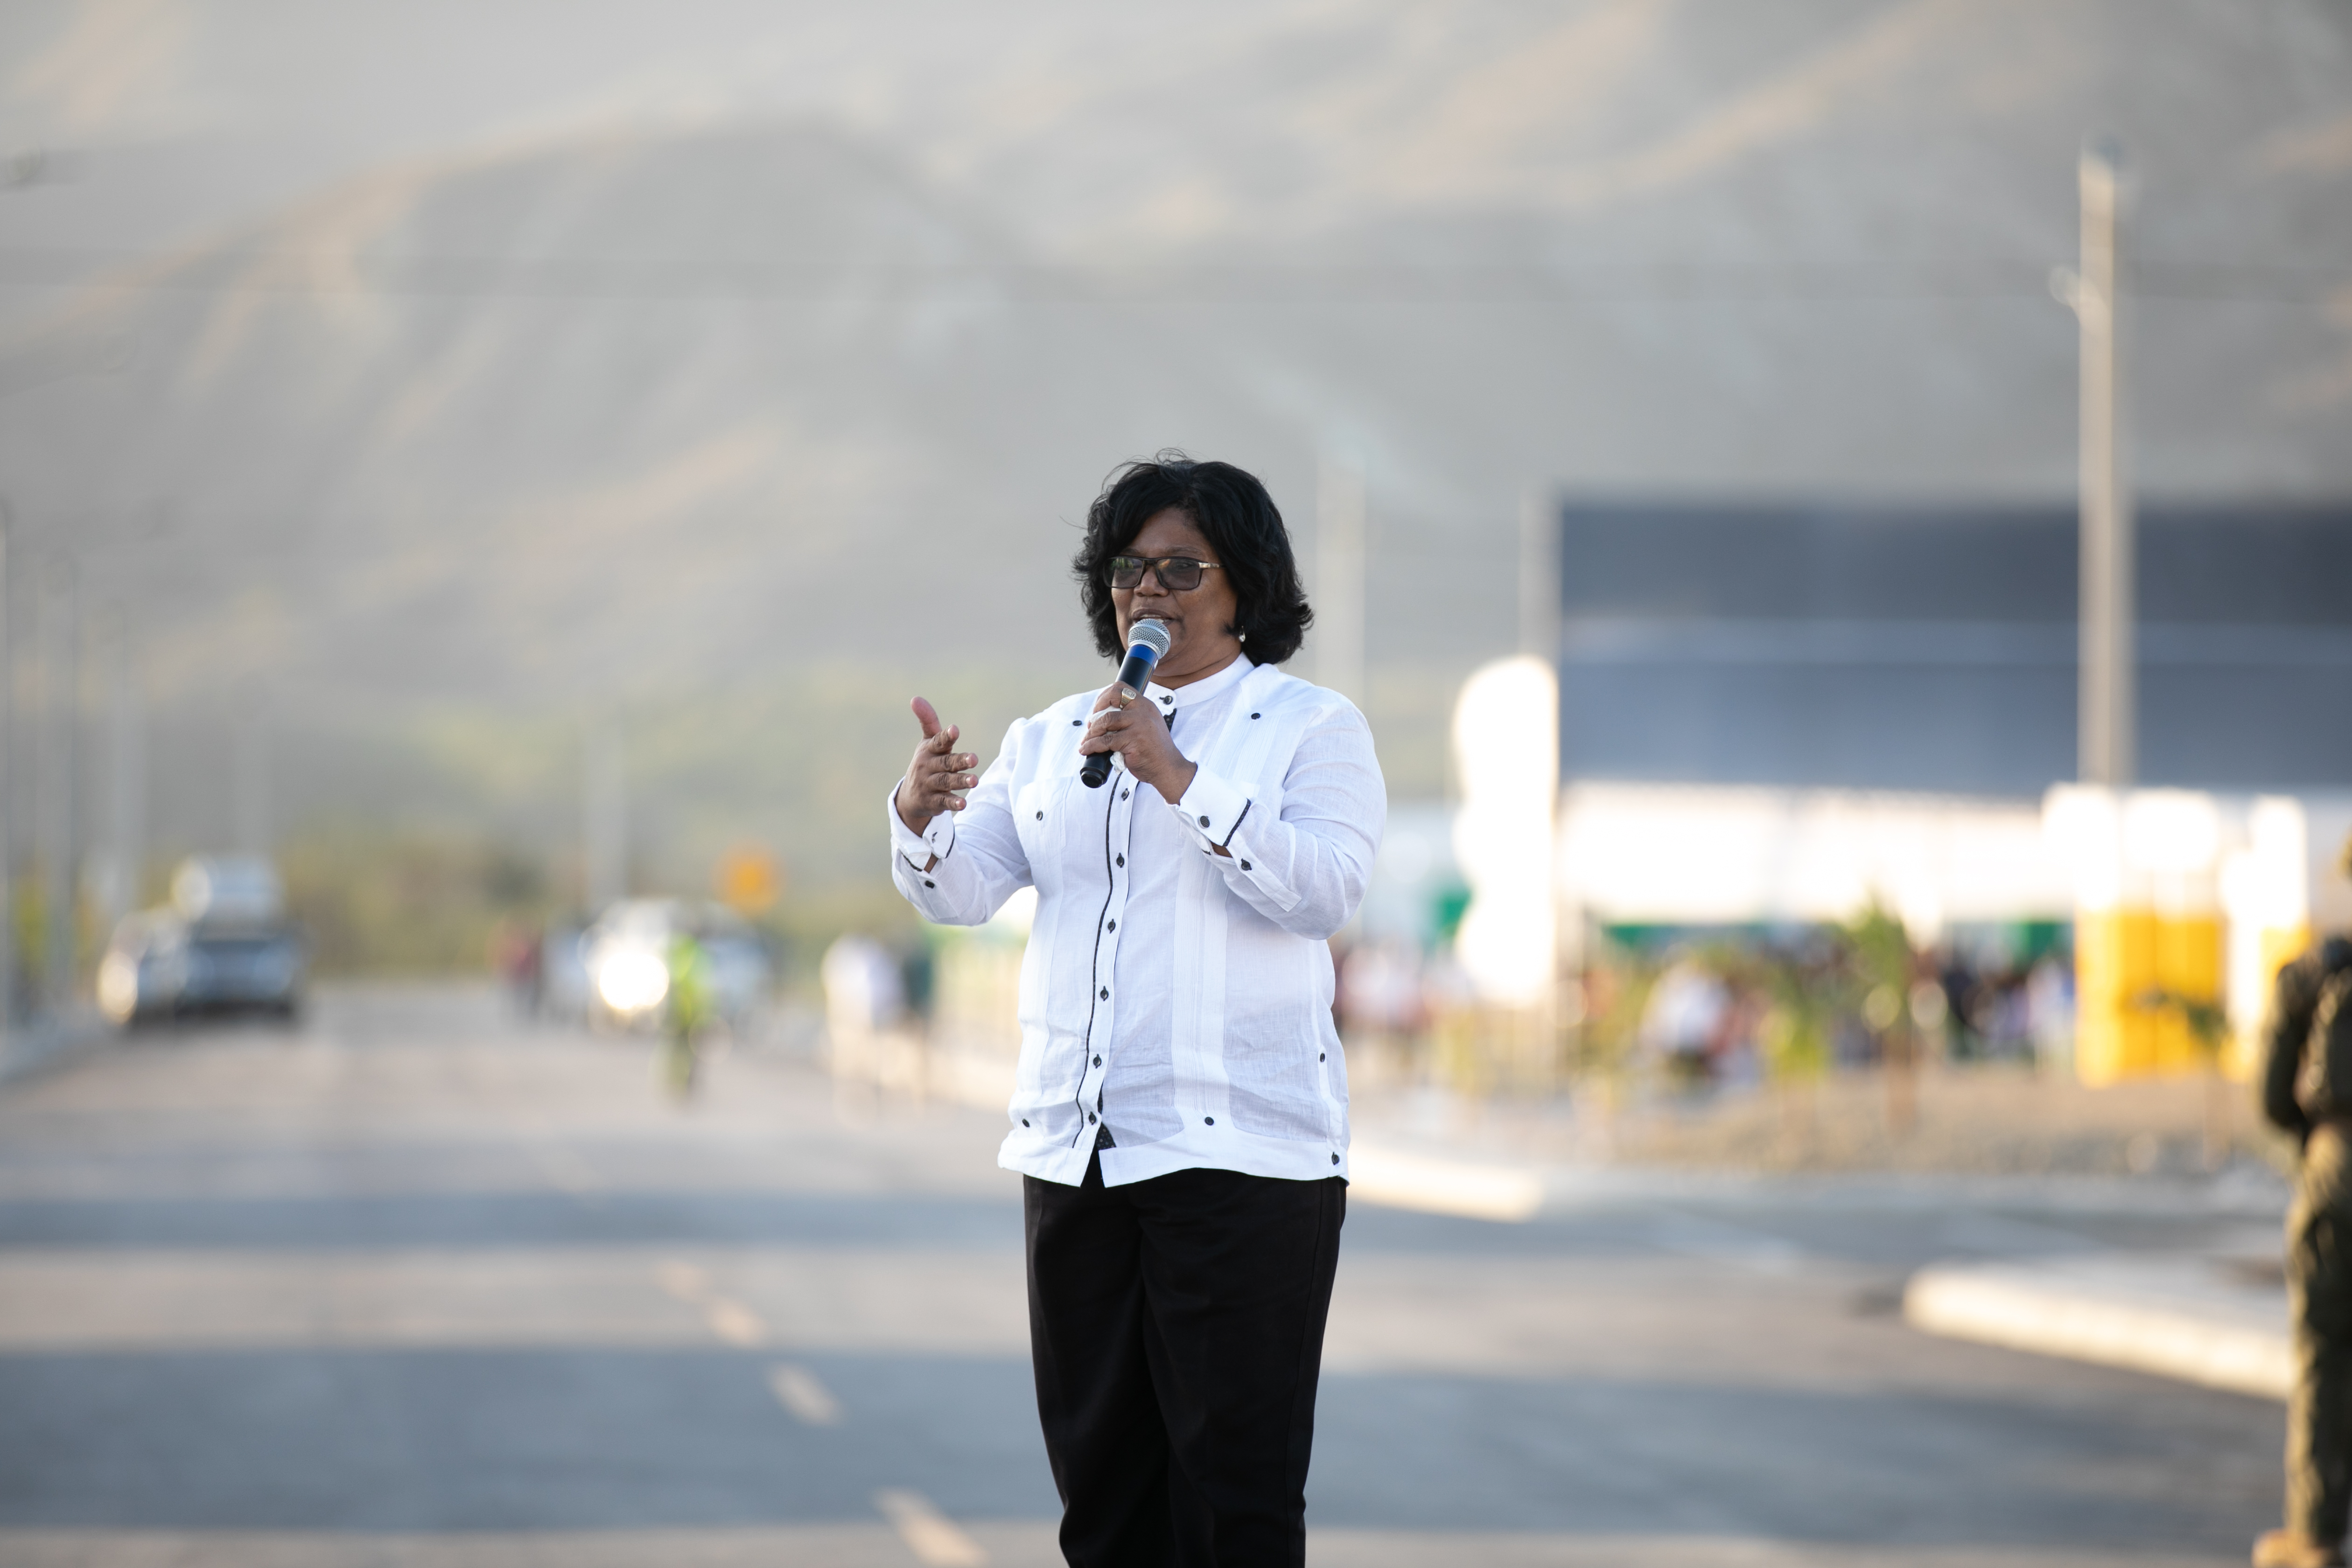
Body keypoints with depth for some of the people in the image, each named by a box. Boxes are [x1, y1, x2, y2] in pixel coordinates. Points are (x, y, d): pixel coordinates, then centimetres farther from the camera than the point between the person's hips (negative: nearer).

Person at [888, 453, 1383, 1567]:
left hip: (1242, 1150, -5)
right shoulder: (1050, 740, 17)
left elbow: (1327, 886, -14)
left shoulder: (1312, 727, 3)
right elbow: (960, 889, 6)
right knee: (1101, 1476, 9)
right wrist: (921, 809, -16)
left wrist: (1176, 773, -20)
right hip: (1074, 1150, 5)